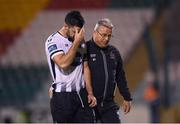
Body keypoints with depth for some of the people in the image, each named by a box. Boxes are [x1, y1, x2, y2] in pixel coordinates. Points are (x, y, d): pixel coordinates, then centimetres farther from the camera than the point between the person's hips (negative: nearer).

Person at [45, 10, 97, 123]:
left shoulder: (80, 42, 13)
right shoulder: (53, 41, -8)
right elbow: (63, 63, -23)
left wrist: (90, 93, 10)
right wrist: (76, 43, -18)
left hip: (81, 95, 6)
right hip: (62, 96, -6)